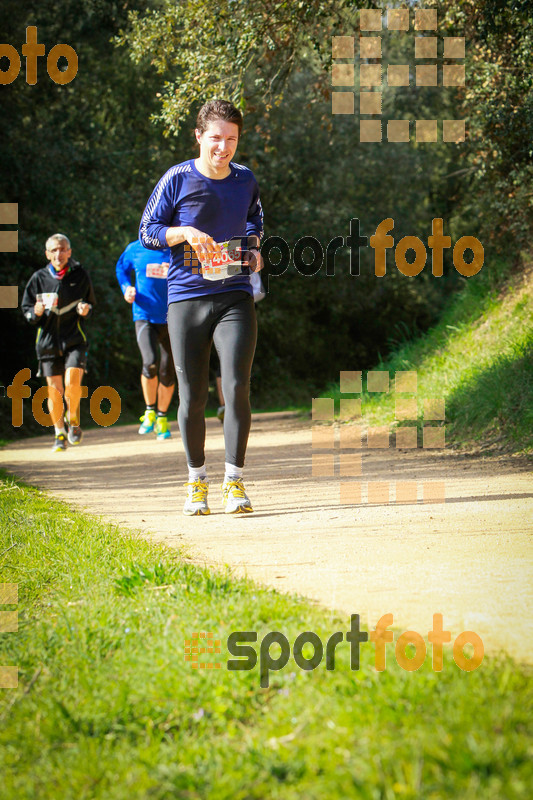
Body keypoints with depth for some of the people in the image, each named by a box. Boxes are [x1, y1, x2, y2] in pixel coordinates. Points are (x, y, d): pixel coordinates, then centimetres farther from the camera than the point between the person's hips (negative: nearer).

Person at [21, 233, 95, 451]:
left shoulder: (80, 275, 1)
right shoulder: (39, 278, 1)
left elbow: (90, 301, 15)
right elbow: (26, 309, 9)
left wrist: (86, 309, -8)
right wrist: (36, 313, -14)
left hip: (75, 339, -1)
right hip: (48, 340, 1)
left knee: (73, 383, -17)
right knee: (55, 390, 1)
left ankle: (73, 419, 11)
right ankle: (59, 433, 19)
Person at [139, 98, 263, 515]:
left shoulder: (246, 180, 8)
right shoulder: (177, 180, -2)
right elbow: (147, 232, 2)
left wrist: (254, 250, 7)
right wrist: (187, 233, -15)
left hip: (235, 297, 1)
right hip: (186, 298, -1)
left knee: (237, 387, -14)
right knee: (192, 398, 4)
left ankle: (235, 482, -6)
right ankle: (197, 480, 22)